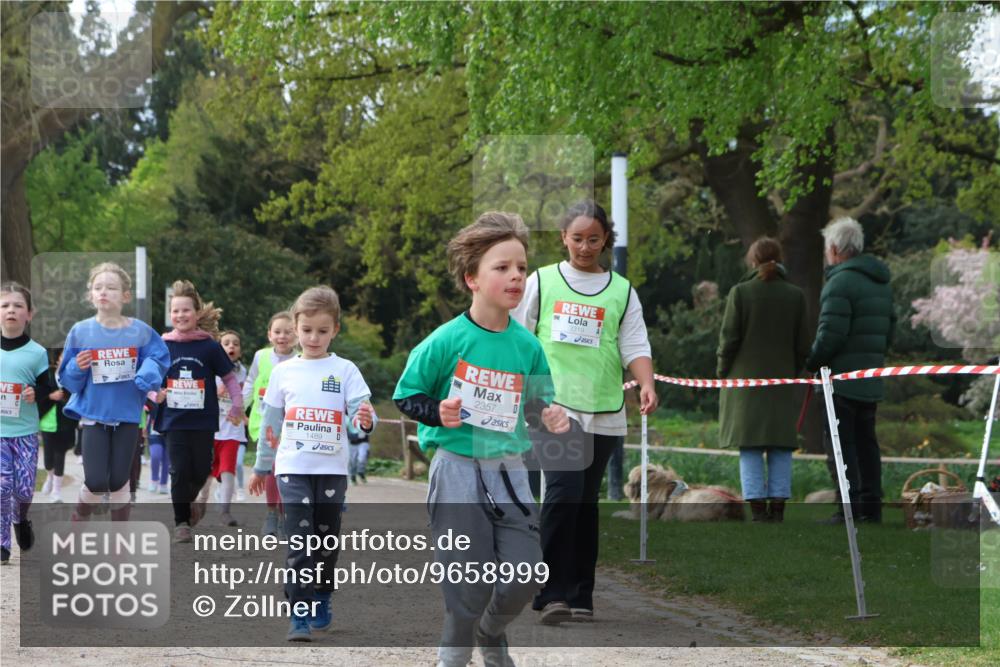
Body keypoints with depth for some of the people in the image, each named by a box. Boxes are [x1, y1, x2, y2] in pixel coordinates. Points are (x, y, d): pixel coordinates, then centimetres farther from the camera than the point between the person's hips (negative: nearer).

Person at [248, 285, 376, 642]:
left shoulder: (344, 370, 0)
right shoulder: (284, 372, 5)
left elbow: (361, 409, -11)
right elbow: (270, 423, 13)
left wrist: (365, 420, -35)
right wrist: (261, 468, 17)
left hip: (332, 470, 0)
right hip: (293, 468, 0)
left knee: (326, 541, 11)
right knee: (299, 544, -10)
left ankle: (321, 603, 29)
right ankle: (299, 616, -11)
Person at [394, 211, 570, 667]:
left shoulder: (527, 345, 3)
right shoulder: (446, 341, -10)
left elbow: (536, 403, 15)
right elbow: (406, 396, -1)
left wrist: (549, 416, -6)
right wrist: (438, 412, -19)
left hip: (509, 470, 4)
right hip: (458, 470, -4)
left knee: (526, 574, -2)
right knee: (470, 581, -4)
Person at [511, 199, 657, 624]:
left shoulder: (621, 291, 12)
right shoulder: (542, 281, 9)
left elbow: (635, 347, 6)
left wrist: (646, 384, -12)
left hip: (603, 412, 2)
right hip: (555, 402, -2)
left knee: (586, 502, 5)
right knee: (564, 491, -18)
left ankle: (579, 596, 12)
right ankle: (552, 593, -16)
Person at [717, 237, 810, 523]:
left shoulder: (740, 292, -6)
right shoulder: (795, 295, 1)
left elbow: (729, 338, -7)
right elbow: (802, 345, 3)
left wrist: (722, 371, 7)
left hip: (745, 379, -2)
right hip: (781, 381, 2)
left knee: (750, 449, 1)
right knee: (780, 449, 7)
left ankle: (757, 511, -5)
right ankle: (777, 510, 2)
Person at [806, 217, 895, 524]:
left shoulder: (840, 282, -15)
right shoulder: (881, 282, 15)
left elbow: (830, 334, -20)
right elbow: (889, 329, 19)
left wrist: (812, 363, -6)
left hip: (842, 376, -9)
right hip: (872, 380, 9)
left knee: (840, 443, -6)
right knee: (866, 441, 14)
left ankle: (849, 508, -11)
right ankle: (871, 506, 14)